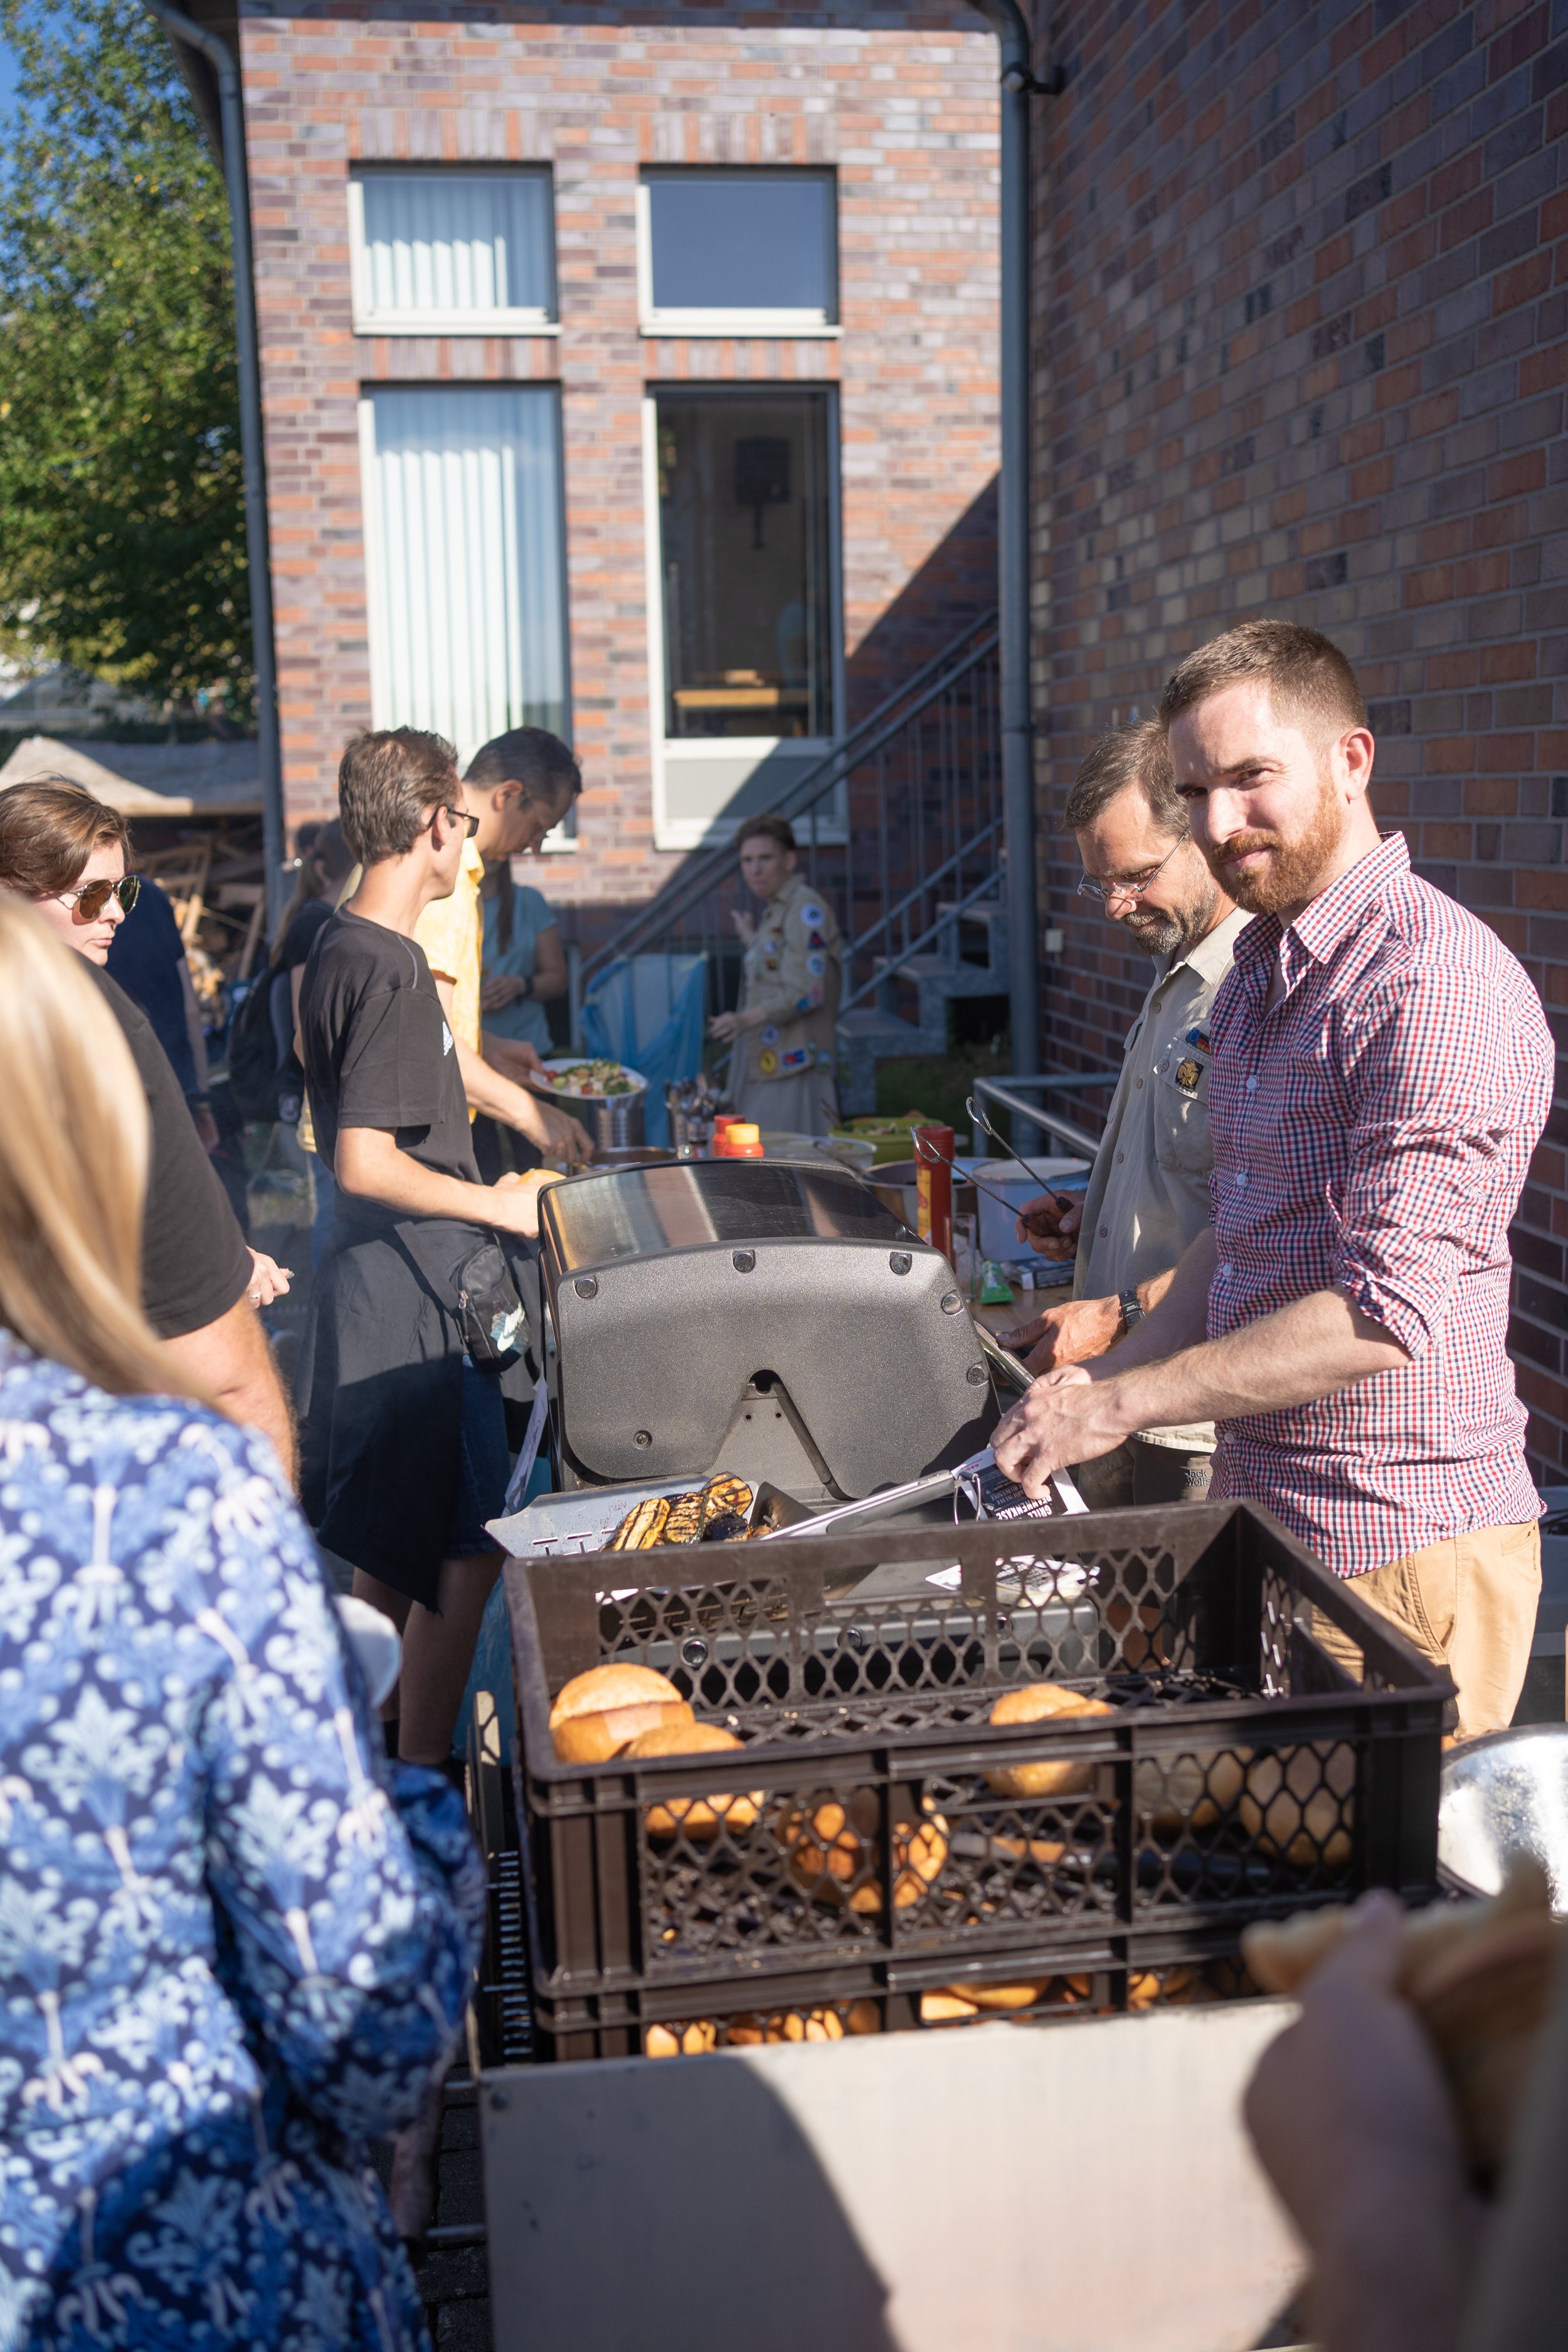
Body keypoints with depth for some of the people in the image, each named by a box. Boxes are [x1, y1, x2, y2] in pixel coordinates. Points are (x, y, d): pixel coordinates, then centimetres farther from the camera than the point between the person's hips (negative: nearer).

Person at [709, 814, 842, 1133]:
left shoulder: (806, 909, -11)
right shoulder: (774, 911, 19)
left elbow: (805, 993, -21)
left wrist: (746, 1019, -32)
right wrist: (752, 941, 40)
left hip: (793, 1069, -9)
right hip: (763, 1069, 9)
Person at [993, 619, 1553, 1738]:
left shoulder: (1438, 982, -19)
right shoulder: (1260, 970, 13)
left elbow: (1386, 1318, -25)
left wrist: (1125, 1402, -20)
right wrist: (1107, 1377, 7)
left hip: (1403, 1550, -8)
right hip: (1260, 1509, 9)